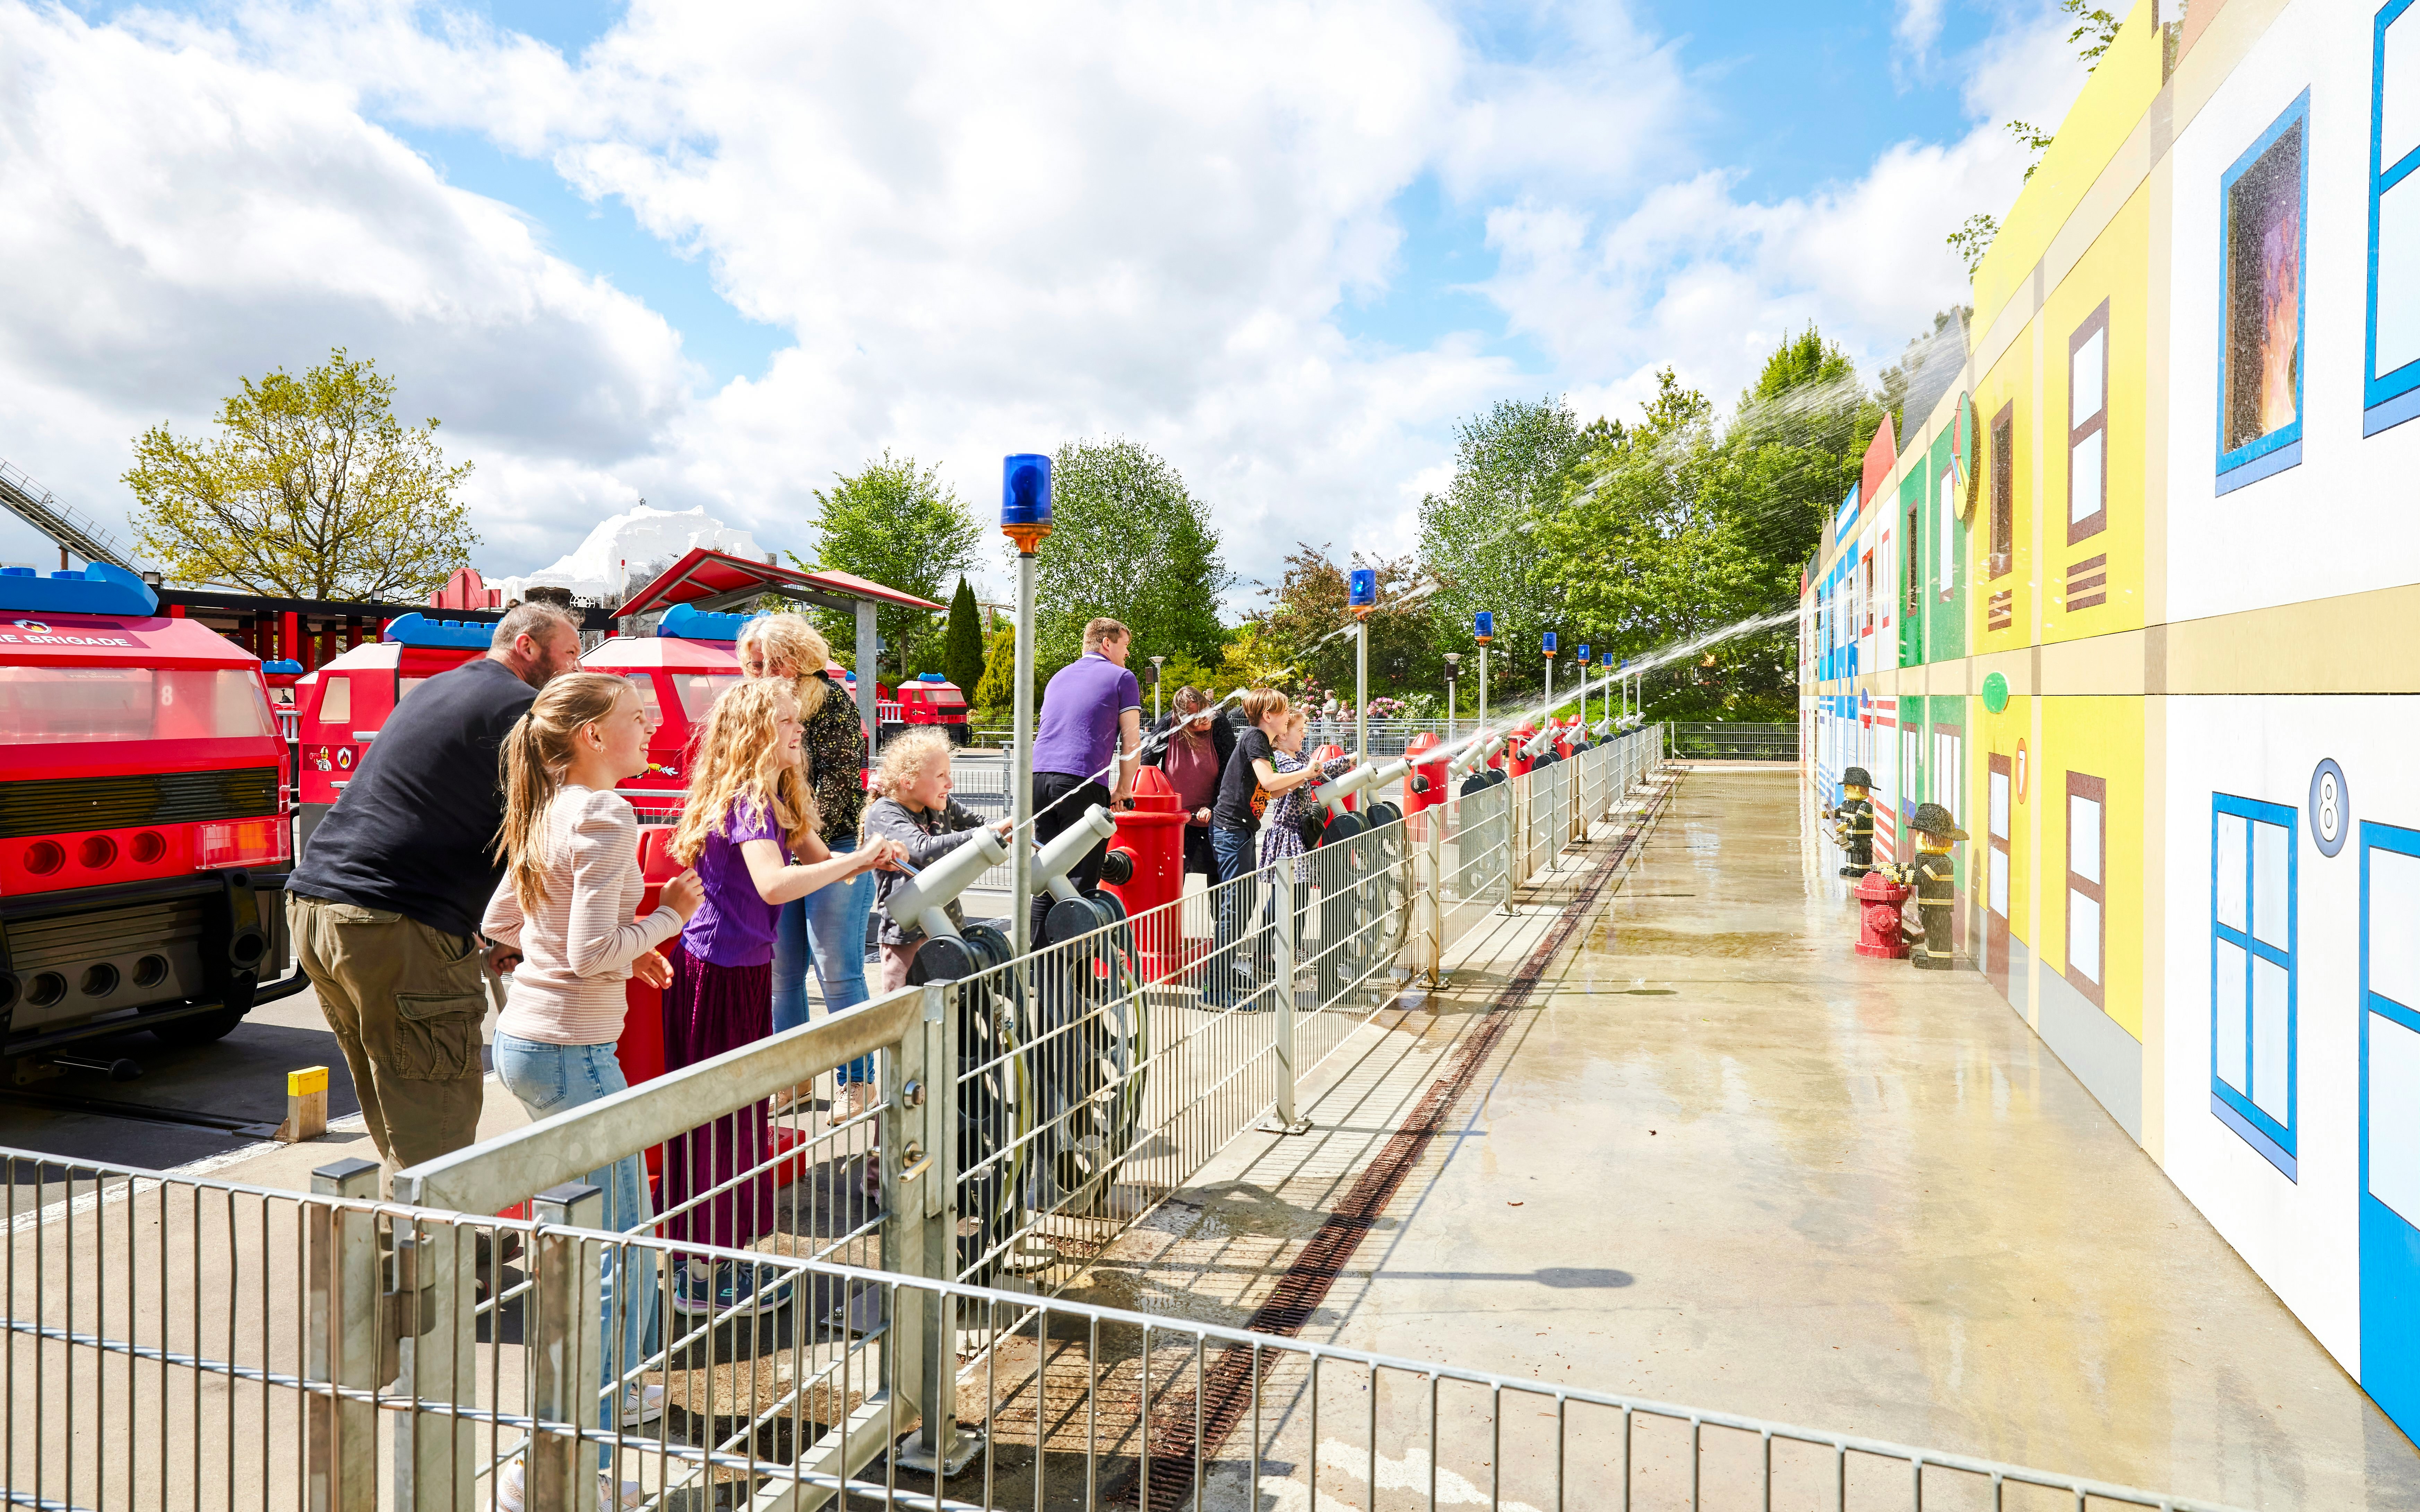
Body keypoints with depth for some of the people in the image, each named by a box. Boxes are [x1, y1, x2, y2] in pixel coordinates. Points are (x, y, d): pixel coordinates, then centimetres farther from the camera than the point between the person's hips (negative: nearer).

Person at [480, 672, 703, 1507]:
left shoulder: (551, 813, 10)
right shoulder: (606, 816, -18)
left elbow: (499, 923, 17)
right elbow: (592, 954, -24)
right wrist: (668, 915, -9)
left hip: (525, 1039, 10)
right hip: (570, 1052, -10)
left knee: (608, 1227, 25)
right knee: (623, 1254, -3)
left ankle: (613, 1388, 42)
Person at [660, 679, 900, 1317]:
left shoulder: (771, 798, 10)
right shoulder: (747, 800, -19)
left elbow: (818, 860, 14)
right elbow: (774, 883, -35)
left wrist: (868, 858, -4)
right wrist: (856, 860, -27)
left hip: (744, 969, 10)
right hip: (718, 973, -10)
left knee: (738, 1114, 18)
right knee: (717, 1119, 1)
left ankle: (726, 1255, 32)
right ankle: (701, 1277, 14)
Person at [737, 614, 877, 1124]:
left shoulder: (831, 700, -6)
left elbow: (839, 780, -11)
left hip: (834, 850, -6)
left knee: (837, 972, -2)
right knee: (781, 973, 10)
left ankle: (857, 1081, 9)